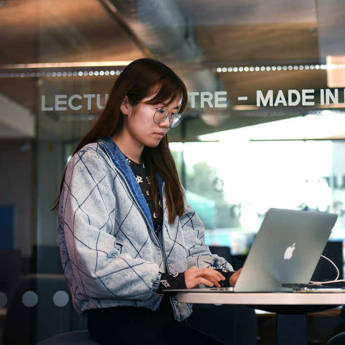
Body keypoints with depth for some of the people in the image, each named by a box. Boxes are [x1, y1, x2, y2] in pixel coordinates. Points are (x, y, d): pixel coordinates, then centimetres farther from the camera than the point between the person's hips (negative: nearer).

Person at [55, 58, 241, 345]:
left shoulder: (159, 170, 24)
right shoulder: (91, 164, -2)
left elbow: (189, 243, 18)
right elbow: (94, 261, -14)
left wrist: (226, 276, 0)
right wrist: (170, 280, -17)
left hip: (167, 311, 7)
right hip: (117, 315, -7)